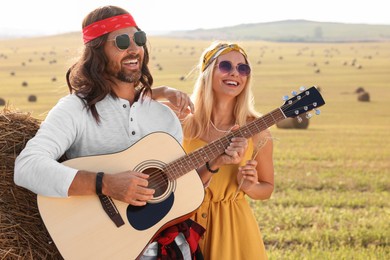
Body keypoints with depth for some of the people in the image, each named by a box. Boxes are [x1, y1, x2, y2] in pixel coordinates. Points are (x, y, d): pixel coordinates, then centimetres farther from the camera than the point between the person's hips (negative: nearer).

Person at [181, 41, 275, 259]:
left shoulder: (256, 130, -6)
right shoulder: (183, 124, -7)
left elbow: (267, 188, 4)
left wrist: (249, 187, -14)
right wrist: (212, 165, -23)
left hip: (233, 225, 0)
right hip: (188, 225, 0)